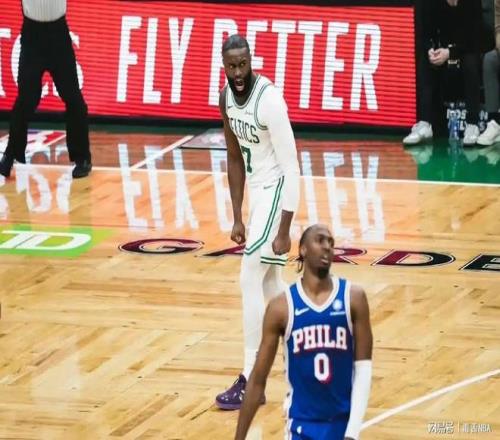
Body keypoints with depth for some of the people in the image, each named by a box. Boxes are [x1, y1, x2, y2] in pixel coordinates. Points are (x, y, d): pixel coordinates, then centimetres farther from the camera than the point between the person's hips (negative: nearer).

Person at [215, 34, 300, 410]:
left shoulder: (269, 100, -25)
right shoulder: (227, 97, 1)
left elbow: (291, 168, -23)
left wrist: (284, 231, -24)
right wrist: (237, 218, 10)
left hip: (275, 190, -9)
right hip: (257, 190, 9)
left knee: (250, 281, -9)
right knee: (269, 281, 15)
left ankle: (250, 381, -4)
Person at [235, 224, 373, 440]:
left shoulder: (353, 298, -3)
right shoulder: (281, 307, -5)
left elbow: (363, 367, -2)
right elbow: (258, 379, -1)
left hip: (342, 420, 1)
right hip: (303, 422, -1)